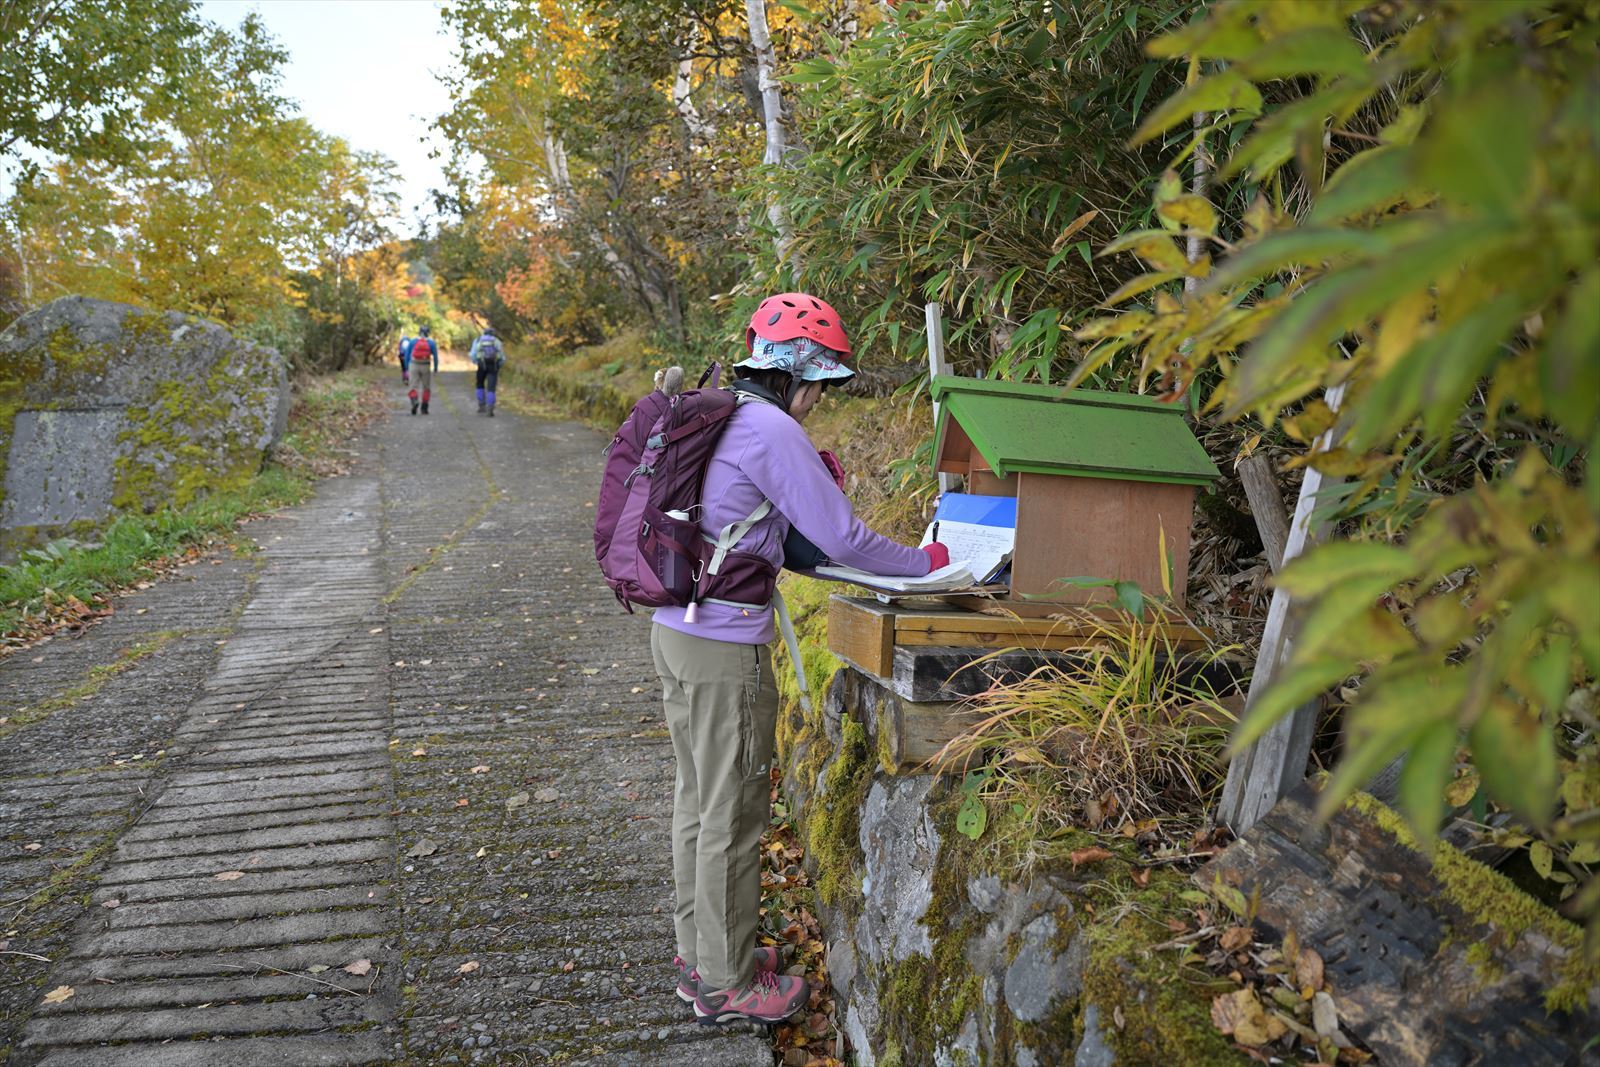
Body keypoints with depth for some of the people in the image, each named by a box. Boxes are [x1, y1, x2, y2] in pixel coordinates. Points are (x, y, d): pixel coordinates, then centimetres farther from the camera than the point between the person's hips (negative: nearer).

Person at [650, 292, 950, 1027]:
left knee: (697, 799, 19)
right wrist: (925, 562, 0)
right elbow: (841, 540, -15)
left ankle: (698, 953, 33)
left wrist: (816, 482, 12)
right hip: (726, 647, -9)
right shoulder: (773, 430, -16)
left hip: (675, 630, 10)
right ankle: (726, 984, 18)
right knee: (732, 815, 3)